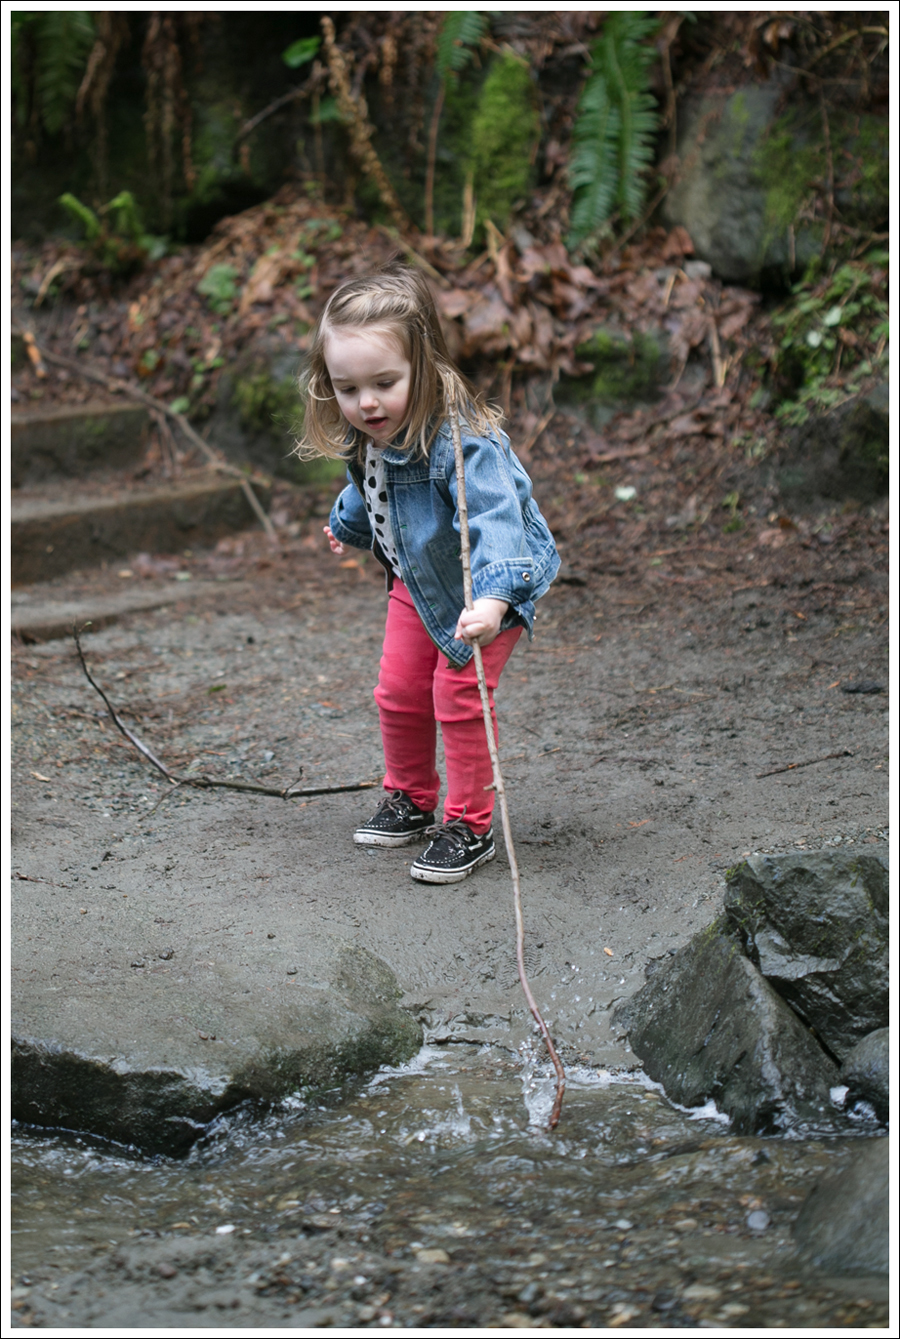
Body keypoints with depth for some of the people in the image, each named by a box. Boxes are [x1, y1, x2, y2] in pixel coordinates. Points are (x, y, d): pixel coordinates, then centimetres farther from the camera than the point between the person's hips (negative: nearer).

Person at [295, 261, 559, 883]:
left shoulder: (460, 441, -38)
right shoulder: (367, 432, -14)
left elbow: (496, 516, -50)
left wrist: (492, 598, -66)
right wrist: (349, 523, 32)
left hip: (488, 583, -7)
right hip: (417, 579, 7)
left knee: (458, 695, -9)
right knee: (399, 691, 11)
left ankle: (470, 828, 7)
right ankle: (411, 801, 33)